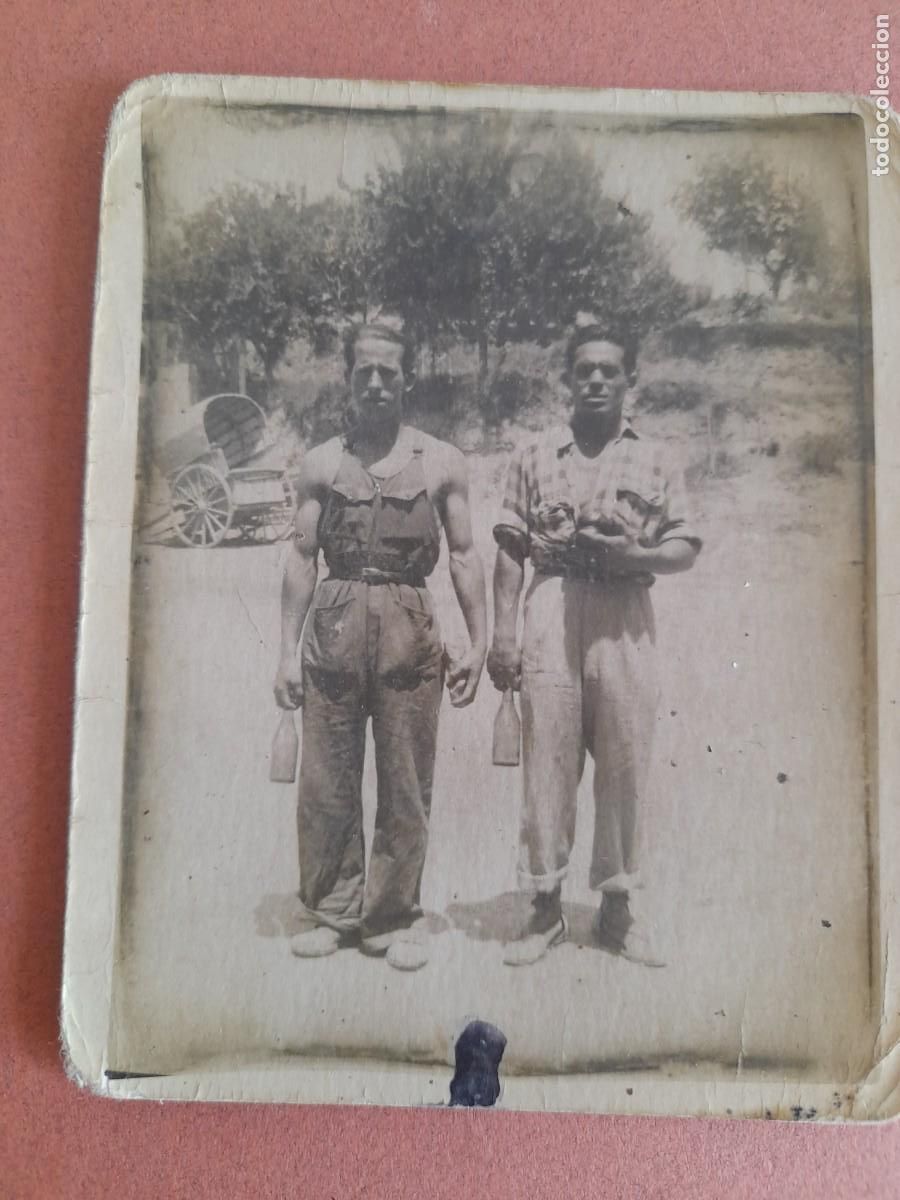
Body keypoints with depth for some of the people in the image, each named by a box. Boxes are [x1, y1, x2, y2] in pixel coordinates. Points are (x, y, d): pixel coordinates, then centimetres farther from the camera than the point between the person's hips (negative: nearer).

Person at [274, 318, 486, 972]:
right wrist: (288, 650, 1)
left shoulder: (442, 462, 7)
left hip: (409, 624, -1)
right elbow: (302, 557, 7)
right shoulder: (322, 463, 10)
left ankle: (393, 916, 20)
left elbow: (464, 555, 6)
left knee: (405, 783, 5)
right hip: (334, 622, 1)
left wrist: (478, 642, 0)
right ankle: (333, 910, 22)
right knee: (327, 780, 5)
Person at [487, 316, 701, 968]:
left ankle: (620, 903, 22)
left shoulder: (654, 459, 10)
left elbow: (686, 546, 7)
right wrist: (503, 632, -2)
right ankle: (546, 906, 15)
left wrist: (634, 555, -13)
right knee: (547, 760, 2)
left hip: (625, 619, 1)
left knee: (626, 761, 6)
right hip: (551, 611, 0)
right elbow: (511, 547, 6)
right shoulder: (536, 455, 9)